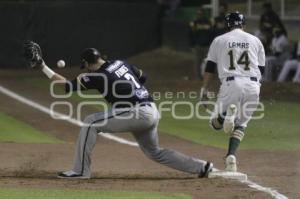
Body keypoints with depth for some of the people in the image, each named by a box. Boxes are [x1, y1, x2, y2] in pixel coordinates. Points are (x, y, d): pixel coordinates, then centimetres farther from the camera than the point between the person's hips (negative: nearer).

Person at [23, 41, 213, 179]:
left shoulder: (98, 76, -9)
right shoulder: (121, 63, 14)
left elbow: (65, 85, -10)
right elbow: (142, 76, 28)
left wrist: (42, 66, -7)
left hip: (137, 114, -9)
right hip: (152, 112, 9)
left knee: (91, 122, -5)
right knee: (155, 152, 26)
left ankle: (81, 170, -5)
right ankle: (202, 167, 23)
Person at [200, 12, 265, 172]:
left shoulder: (219, 40, 12)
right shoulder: (255, 41, 16)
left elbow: (210, 67, 9)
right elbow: (261, 69, 17)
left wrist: (204, 90, 12)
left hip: (230, 84, -2)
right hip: (252, 85, 2)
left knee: (215, 122, 11)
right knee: (241, 124, 14)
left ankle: (226, 114, -26)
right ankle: (231, 157, -10)